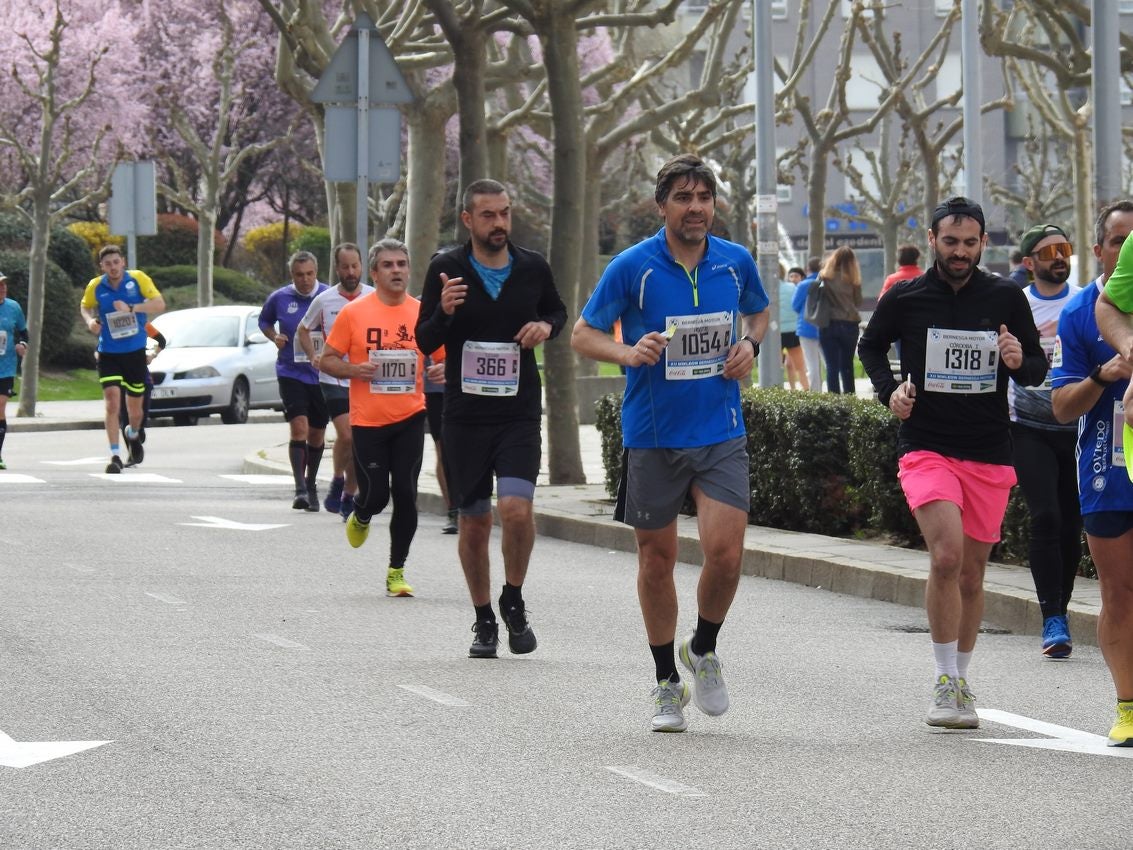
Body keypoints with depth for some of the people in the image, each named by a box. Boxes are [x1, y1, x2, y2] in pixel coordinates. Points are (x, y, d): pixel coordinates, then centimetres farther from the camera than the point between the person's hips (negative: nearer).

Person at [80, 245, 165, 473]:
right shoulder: (95, 286, -2)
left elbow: (160, 304, -12)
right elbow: (85, 306, 17)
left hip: (135, 352, 0)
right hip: (108, 353, 0)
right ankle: (115, 456, -15)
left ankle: (134, 435, 47)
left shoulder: (138, 279, -7)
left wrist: (131, 308, -24)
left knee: (135, 408, 13)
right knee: (112, 403, -17)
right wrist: (90, 320, -5)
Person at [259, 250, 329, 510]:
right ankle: (300, 488, -17)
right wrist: (274, 336, -2)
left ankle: (311, 484, 31)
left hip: (322, 374, 1)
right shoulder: (279, 298, 0)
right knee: (299, 427, -16)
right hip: (290, 371, -1)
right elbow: (264, 321, 18)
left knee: (317, 433, 12)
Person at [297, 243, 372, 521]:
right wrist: (313, 356, 1)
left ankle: (348, 498, 15)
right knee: (346, 435, -16)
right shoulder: (324, 300, 1)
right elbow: (304, 329, 17)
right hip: (333, 377, -1)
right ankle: (337, 481, 10)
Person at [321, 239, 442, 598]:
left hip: (409, 418, 1)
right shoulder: (353, 313, -2)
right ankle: (360, 517, 35)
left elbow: (443, 359, 13)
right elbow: (327, 360, 4)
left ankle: (397, 571, 10)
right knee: (375, 494, -3)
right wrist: (353, 370, -15)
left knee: (405, 494, -3)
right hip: (367, 420, -1)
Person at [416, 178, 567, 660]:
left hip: (520, 412, 0)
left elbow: (558, 312, 23)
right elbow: (424, 342, 1)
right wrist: (443, 312, -19)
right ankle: (484, 620, 22)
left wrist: (546, 326, 0)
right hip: (465, 415, 0)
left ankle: (513, 600, 6)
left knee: (517, 509, -17)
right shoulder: (446, 270, -2)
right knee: (474, 522, 6)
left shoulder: (532, 268, 4)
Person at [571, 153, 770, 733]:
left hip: (721, 434, 1)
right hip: (652, 438, -1)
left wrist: (750, 344, 2)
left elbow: (759, 312, 23)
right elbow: (582, 335, 0)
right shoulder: (632, 267, -6)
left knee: (725, 553, -12)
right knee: (656, 561, 7)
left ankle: (702, 650, 17)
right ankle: (666, 684, 24)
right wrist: (628, 353, -19)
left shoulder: (736, 262, 3)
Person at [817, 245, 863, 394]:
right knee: (847, 366, 12)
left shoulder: (825, 276, -4)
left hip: (828, 325, -1)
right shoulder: (853, 280, -2)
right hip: (849, 325, 1)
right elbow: (858, 302, 5)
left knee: (832, 367, 0)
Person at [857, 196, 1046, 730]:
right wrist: (890, 390, -1)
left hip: (990, 455, 2)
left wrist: (1020, 361, -14)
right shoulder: (905, 299, -1)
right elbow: (871, 346, 17)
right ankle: (946, 682, -13)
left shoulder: (1006, 298, 1)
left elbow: (1038, 370, 9)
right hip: (925, 447, -2)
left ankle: (960, 683, 25)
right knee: (947, 555, -22)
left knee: (971, 573, 9)